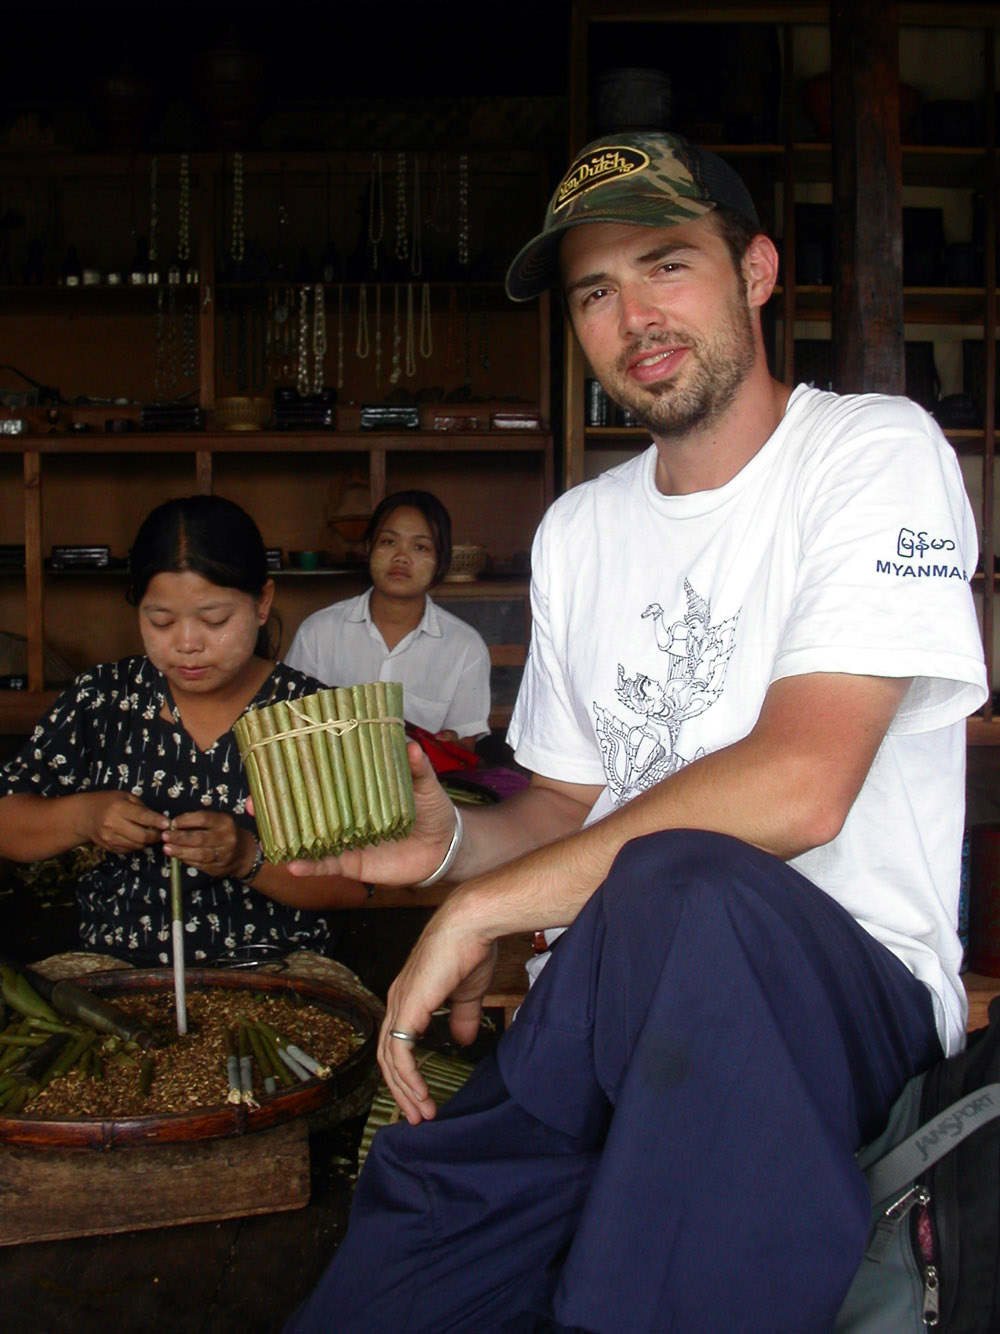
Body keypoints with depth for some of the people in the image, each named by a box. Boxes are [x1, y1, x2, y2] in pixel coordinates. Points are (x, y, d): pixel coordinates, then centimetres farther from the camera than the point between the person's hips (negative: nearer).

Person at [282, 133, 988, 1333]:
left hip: (846, 977, -3)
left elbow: (798, 784, -18)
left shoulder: (875, 453, -5)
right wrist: (454, 840, -2)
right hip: (623, 1000, 4)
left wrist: (485, 904, -15)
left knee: (677, 891, -39)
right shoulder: (575, 534, 16)